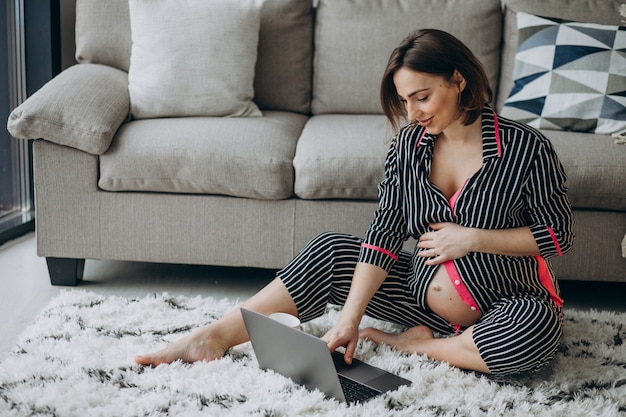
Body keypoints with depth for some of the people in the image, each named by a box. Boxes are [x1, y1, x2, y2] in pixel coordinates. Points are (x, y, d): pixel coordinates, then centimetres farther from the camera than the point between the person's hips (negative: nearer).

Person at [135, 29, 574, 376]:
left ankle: (411, 343, -18)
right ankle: (216, 336, -9)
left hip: (505, 308, -3)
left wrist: (472, 238, -18)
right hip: (422, 289, 4)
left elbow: (560, 233, -8)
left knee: (539, 328, -38)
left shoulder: (525, 147, -15)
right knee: (330, 250, -10)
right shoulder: (408, 144, -3)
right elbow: (385, 232, -9)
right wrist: (350, 315, -20)